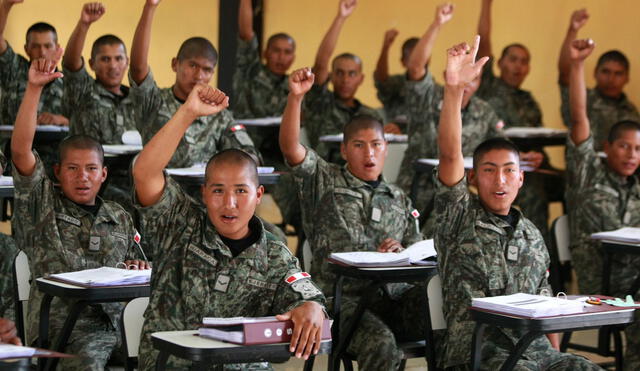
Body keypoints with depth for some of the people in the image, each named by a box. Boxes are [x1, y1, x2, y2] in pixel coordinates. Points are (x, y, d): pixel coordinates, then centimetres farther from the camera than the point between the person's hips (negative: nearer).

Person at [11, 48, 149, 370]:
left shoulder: (119, 218, 24)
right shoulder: (42, 204, 12)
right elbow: (20, 150, -3)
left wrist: (140, 272, 3)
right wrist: (34, 88, -11)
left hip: (115, 319, 4)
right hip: (61, 325, -4)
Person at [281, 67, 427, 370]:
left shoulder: (399, 200, 25)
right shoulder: (323, 181, 13)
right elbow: (290, 147, -5)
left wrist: (402, 254, -2)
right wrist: (296, 97, -18)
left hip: (396, 298, 4)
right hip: (344, 298, -4)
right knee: (380, 343, -36)